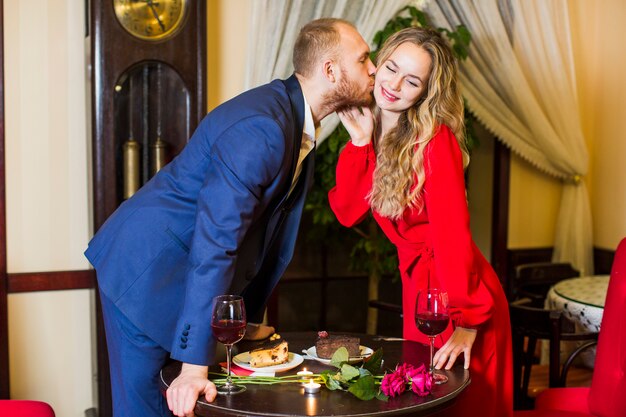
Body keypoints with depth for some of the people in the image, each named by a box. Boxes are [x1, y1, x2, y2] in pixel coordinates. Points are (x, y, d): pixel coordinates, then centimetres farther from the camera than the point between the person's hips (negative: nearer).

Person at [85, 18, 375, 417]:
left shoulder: (300, 123, 4)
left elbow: (269, 237, 11)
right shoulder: (262, 128, -27)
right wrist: (195, 364, -32)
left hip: (193, 277, 9)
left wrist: (248, 323, 14)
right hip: (147, 269, -9)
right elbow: (215, 242, -32)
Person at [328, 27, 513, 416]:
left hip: (458, 292, -7)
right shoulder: (374, 130, 2)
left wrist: (467, 323, -25)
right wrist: (361, 141, -11)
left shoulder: (435, 138, -19)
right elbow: (347, 210, -3)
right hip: (418, 284, 7)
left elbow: (452, 232, -23)